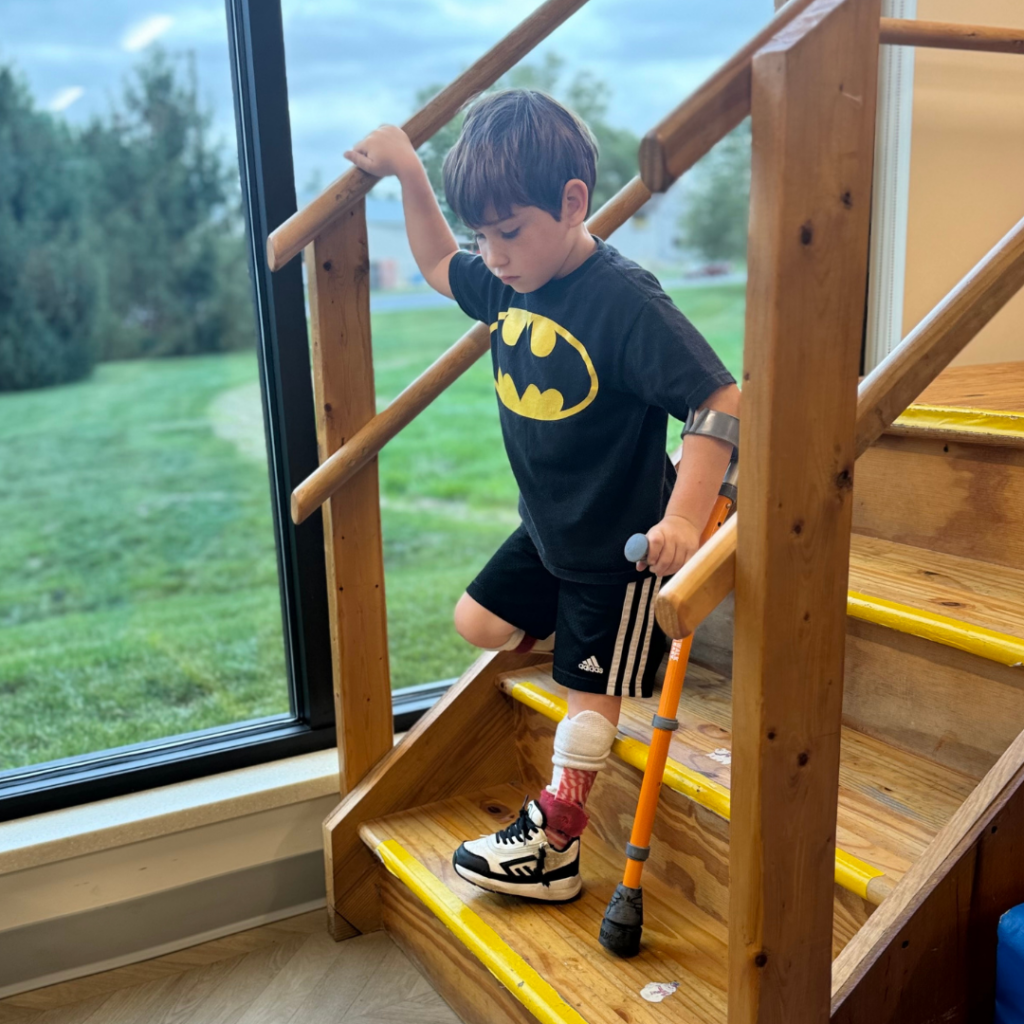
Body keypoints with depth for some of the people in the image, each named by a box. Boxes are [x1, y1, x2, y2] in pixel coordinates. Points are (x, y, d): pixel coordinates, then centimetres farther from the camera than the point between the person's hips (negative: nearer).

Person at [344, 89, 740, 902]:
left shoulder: (625, 301, -28)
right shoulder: (507, 284, -3)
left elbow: (721, 403, -31)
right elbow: (439, 267, 18)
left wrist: (683, 518, -39)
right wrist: (410, 175, 6)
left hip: (618, 542, -8)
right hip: (546, 529, 8)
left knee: (589, 695, 5)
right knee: (479, 624, 19)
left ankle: (552, 850, 19)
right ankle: (597, 634, 35)